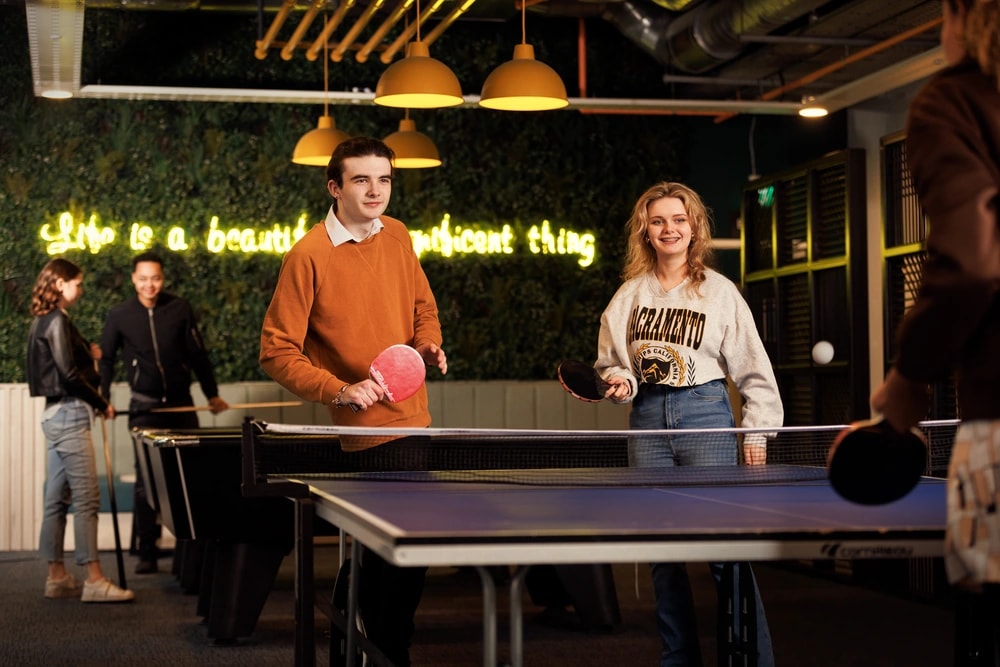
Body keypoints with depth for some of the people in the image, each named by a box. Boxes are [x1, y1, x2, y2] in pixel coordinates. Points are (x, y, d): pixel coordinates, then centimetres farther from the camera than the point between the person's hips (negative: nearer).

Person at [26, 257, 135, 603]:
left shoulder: (43, 321, 16)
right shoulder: (57, 321, -13)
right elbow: (69, 375, -18)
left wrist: (87, 354, 7)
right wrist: (102, 404, -9)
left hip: (56, 414, 10)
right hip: (69, 414, -10)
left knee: (57, 499, 10)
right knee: (86, 498, -10)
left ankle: (57, 577, 13)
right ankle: (94, 580, -11)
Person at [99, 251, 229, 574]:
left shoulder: (180, 309, -1)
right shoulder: (120, 315, -3)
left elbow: (198, 354, 5)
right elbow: (106, 359, 5)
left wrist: (212, 394, 9)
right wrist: (104, 398, -6)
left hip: (181, 404, 2)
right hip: (145, 407, -1)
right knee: (146, 479, -4)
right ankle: (147, 553, 1)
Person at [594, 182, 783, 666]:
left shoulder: (719, 291, 3)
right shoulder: (630, 294, 10)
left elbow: (753, 367, 3)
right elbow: (610, 363, 16)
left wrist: (758, 430, -2)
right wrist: (621, 381, -6)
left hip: (705, 413, -3)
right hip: (648, 417, 4)